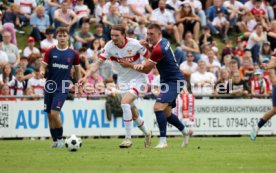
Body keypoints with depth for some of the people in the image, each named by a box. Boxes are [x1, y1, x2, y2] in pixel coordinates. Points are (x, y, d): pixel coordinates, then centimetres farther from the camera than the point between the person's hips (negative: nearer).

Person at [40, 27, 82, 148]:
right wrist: (42, 71, -22)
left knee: (54, 113, -16)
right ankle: (55, 140, 19)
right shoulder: (50, 52, 2)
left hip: (62, 88, -3)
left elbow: (77, 69, 13)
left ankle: (60, 139, -1)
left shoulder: (73, 54, 1)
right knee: (49, 115, 5)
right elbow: (43, 66, 2)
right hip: (50, 86, 3)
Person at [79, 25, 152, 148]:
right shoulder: (109, 46, -12)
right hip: (123, 81, 4)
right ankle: (147, 133, 38)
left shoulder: (135, 44, -18)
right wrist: (86, 77, -27)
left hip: (137, 79, -4)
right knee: (133, 113, 10)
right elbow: (98, 63, -14)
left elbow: (149, 58, -6)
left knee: (125, 102, -26)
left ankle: (128, 138, -18)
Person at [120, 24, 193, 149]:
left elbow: (146, 69, -17)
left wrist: (130, 65, -11)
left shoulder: (159, 49, -22)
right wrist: (148, 46, 6)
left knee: (158, 107, -24)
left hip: (173, 81, -10)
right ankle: (185, 132, 37)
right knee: (166, 113, 16)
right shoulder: (163, 42, 5)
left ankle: (163, 141, -26)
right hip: (168, 81, 10)